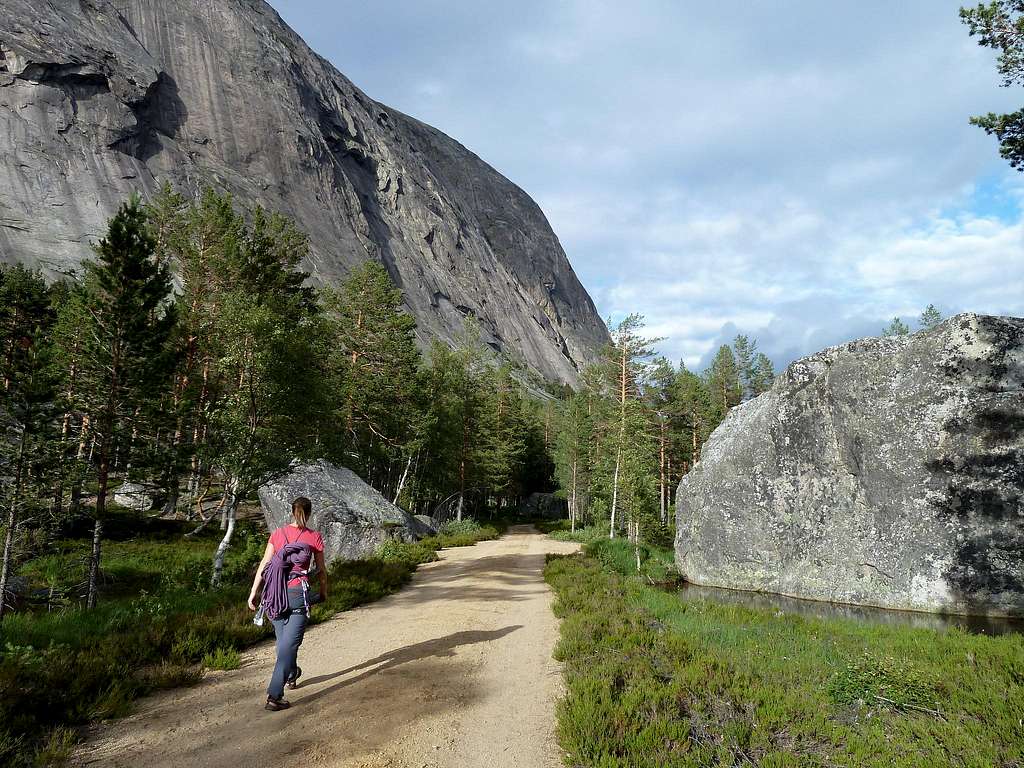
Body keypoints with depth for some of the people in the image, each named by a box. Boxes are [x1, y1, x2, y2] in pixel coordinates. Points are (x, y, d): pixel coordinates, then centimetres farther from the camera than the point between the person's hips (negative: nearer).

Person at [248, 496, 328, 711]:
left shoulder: (277, 534, 5)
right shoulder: (314, 537, -2)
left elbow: (264, 565, 2)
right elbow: (321, 570, 6)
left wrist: (253, 593, 7)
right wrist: (323, 592, 21)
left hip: (275, 594, 4)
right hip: (298, 594, -4)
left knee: (283, 639, 22)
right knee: (289, 644, -2)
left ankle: (292, 675, 45)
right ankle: (274, 696, -9)